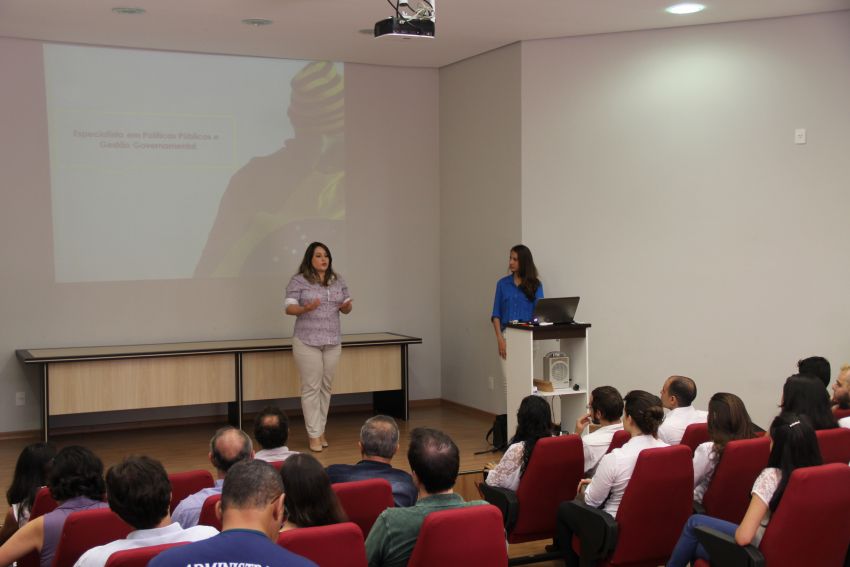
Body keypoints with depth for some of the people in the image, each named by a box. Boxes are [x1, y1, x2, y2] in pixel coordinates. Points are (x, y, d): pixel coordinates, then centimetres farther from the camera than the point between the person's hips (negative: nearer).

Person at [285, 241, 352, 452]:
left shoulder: (338, 281, 9)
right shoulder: (298, 281, -4)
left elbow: (346, 308, 13)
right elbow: (289, 308, -8)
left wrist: (346, 306, -11)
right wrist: (305, 308, -27)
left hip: (332, 342, 5)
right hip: (307, 342, -5)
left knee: (326, 387, 8)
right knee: (311, 388, -4)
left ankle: (321, 430, 17)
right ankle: (314, 435, 1)